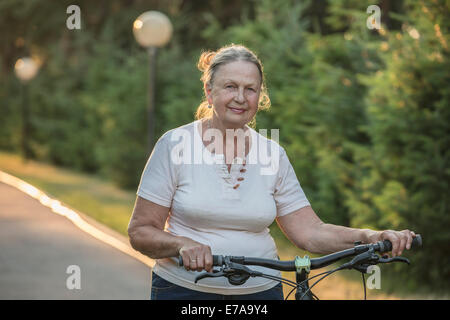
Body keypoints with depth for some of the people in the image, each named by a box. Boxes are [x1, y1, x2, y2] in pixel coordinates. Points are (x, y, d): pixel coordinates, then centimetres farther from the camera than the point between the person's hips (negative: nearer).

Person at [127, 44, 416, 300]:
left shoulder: (273, 154, 5)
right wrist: (184, 245, -24)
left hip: (261, 291, 2)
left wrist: (369, 238, -15)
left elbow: (309, 232, 0)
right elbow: (141, 232, -4)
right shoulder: (175, 144, -4)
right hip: (186, 290, -2)